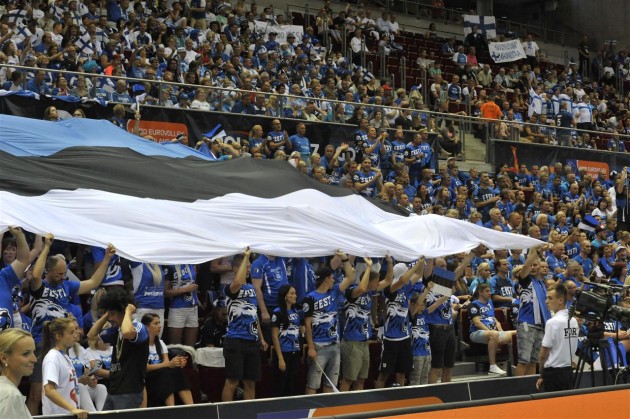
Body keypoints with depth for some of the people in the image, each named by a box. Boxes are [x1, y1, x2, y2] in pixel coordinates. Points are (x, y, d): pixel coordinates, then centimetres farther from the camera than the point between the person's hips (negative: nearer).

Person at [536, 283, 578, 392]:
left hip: (553, 371, -7)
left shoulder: (553, 322, -14)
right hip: (568, 371, 7)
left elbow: (544, 354, -11)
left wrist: (542, 376, 1)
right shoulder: (573, 321, 7)